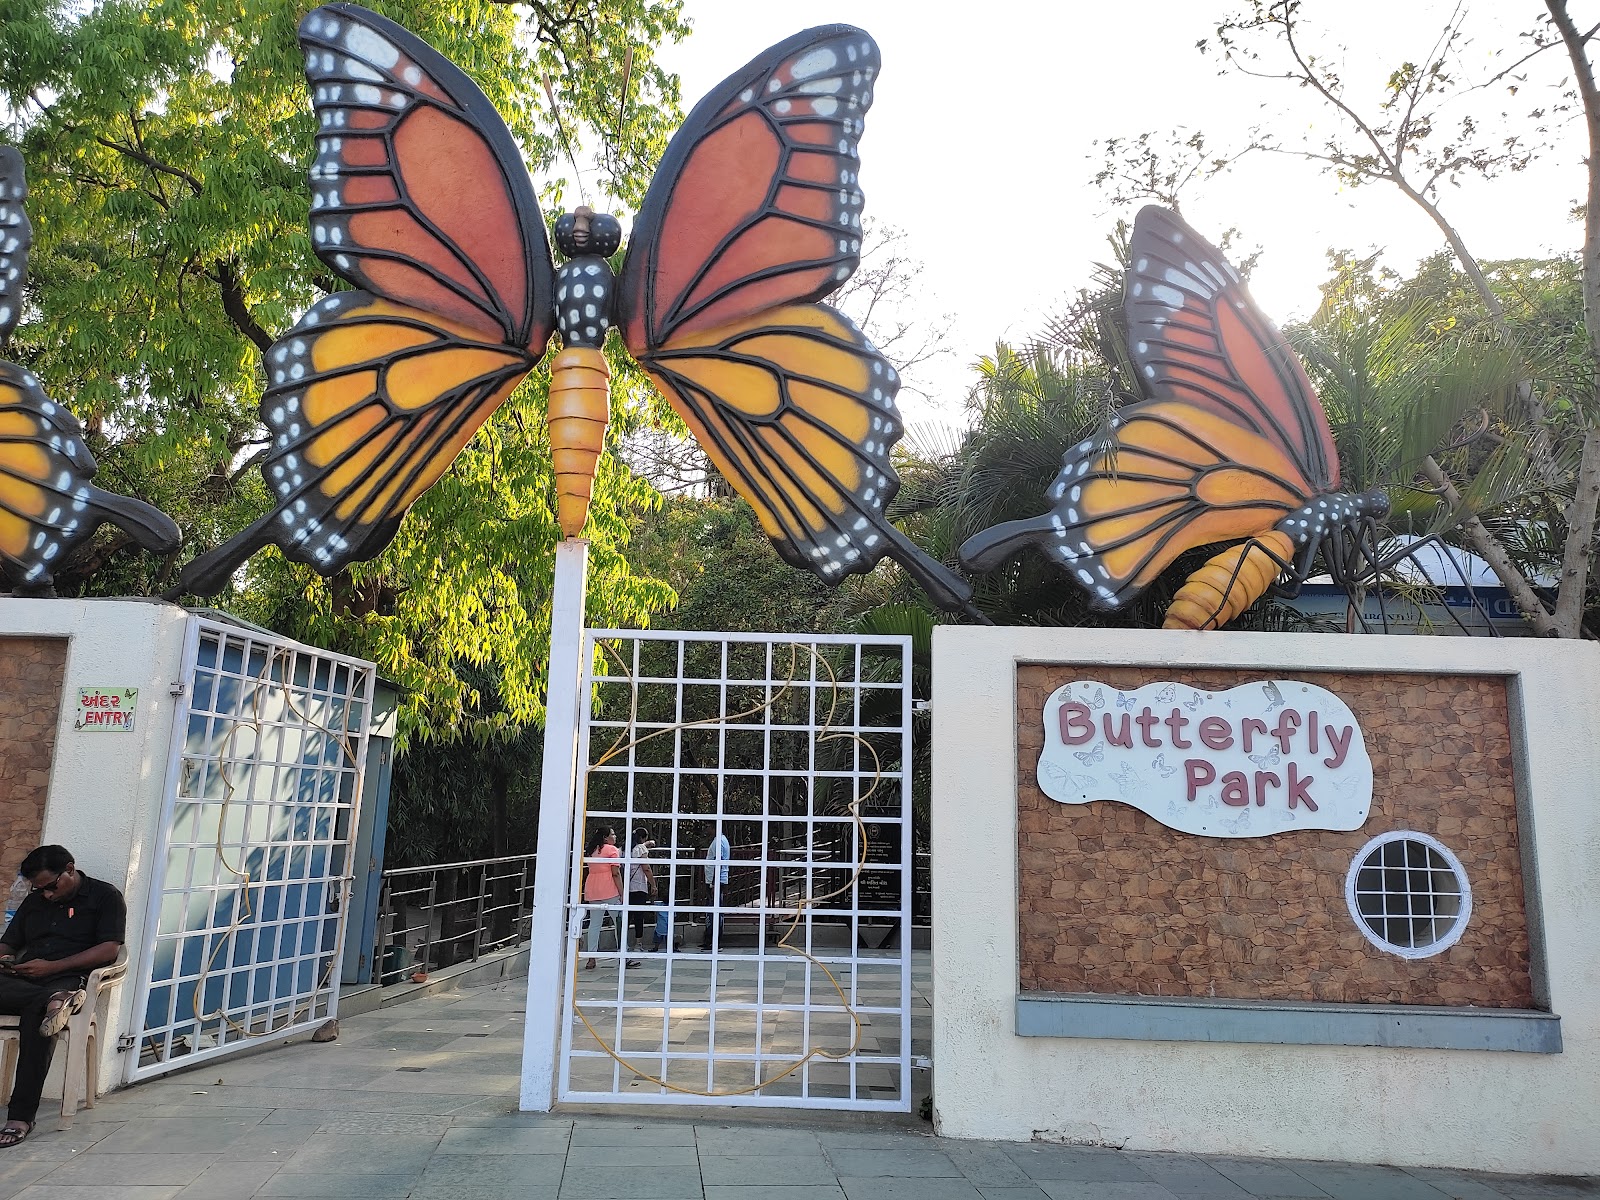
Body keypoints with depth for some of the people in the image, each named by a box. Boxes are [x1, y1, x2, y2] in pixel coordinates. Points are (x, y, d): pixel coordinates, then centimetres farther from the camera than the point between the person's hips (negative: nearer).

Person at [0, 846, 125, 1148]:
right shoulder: (34, 902, 26)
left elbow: (109, 949, -5)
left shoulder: (105, 896, 5)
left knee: (36, 1012, -37)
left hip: (69, 979, -6)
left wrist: (52, 966, -13)